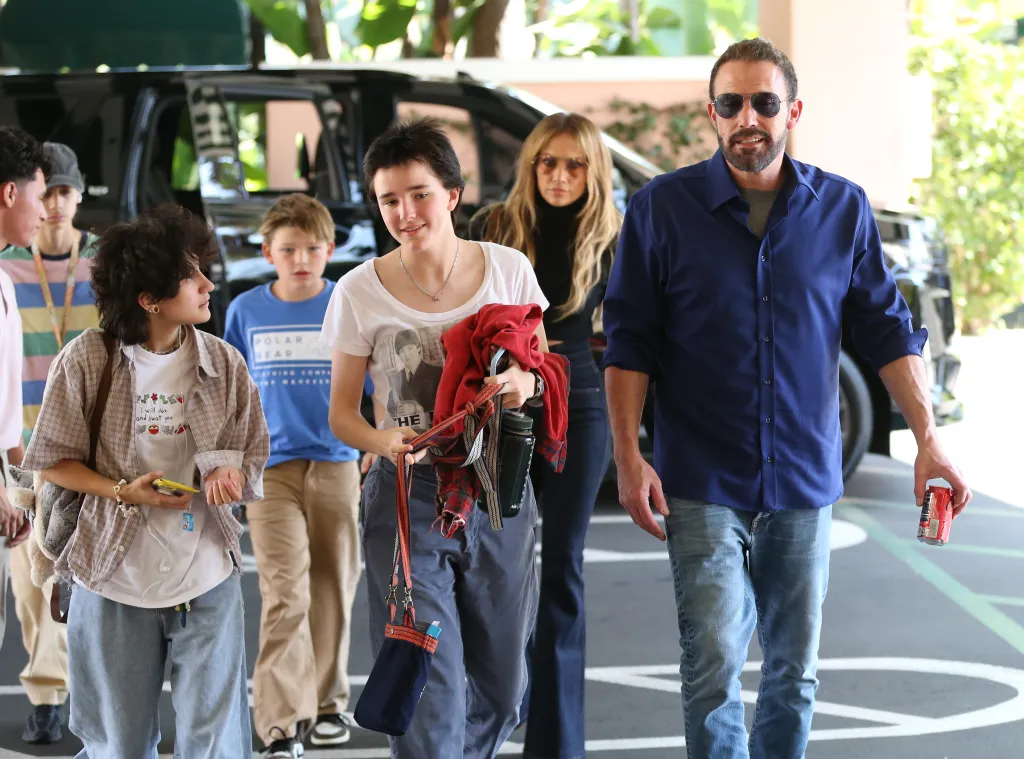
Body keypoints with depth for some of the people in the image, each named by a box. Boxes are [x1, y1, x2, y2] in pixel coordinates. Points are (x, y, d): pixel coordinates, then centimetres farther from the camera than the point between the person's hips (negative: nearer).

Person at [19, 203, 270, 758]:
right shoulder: (87, 360, -8)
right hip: (114, 573, -1)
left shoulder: (224, 364, -1)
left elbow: (252, 456, 6)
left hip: (207, 575, 1)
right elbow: (52, 460, -2)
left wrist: (230, 473, -18)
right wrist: (123, 493, -16)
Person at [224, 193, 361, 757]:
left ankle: (328, 701, 26)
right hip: (270, 468, -1)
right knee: (284, 593, -11)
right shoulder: (245, 311, 3)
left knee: (332, 588, 10)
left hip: (336, 465, 1)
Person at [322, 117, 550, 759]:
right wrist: (383, 441, -20)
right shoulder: (360, 292, -5)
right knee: (430, 689, -12)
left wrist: (520, 384, -13)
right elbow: (342, 411, 2)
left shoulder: (508, 268, 0)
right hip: (409, 494, -3)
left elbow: (541, 370, 11)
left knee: (502, 688, 12)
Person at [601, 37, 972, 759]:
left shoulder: (843, 207, 3)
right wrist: (630, 459, -8)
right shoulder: (661, 209, -2)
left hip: (805, 481, 3)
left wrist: (930, 441, -3)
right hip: (703, 483, -2)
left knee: (795, 670, 9)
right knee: (714, 666, -9)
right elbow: (629, 342, -1)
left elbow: (889, 330, 5)